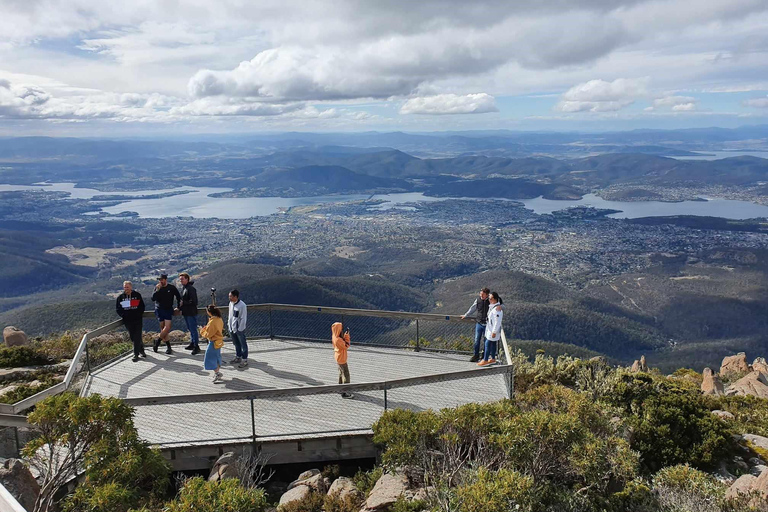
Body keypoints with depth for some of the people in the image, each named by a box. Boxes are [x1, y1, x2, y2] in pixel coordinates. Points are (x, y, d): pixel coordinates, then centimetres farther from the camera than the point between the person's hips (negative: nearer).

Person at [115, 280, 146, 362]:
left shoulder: (137, 295, 2)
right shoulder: (120, 297, 5)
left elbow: (142, 306, 7)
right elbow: (118, 309, 9)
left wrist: (139, 315, -4)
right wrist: (124, 316, -4)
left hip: (138, 320, -2)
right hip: (128, 321, 2)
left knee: (137, 337, -7)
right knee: (133, 337, 7)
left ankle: (136, 354, 1)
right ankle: (141, 350, 26)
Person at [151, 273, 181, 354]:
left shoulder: (172, 288, 0)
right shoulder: (157, 288, 2)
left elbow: (178, 297, 13)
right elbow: (153, 298, -9)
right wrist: (157, 290, -19)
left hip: (169, 310, -1)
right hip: (159, 310, 1)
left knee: (167, 327, -14)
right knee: (163, 328, 1)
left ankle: (158, 341, 6)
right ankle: (168, 347, 6)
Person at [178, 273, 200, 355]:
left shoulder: (191, 289, -17)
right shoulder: (183, 288, 12)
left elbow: (194, 302, -21)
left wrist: (183, 303, -16)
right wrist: (180, 307, 10)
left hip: (191, 313, -9)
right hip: (186, 312, 9)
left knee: (193, 329, -7)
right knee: (190, 329, 17)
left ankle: (196, 346, -4)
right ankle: (192, 343, 28)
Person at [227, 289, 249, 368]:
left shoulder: (242, 305, -19)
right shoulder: (231, 303, 5)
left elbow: (243, 319, -16)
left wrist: (240, 329, -16)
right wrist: (228, 324, 13)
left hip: (239, 329, -7)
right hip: (232, 328, 7)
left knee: (243, 344, 3)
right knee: (236, 344, 20)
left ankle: (244, 360, 10)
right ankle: (238, 357, 33)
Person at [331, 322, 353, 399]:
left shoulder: (335, 337, 0)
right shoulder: (338, 339, -29)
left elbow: (343, 341, 9)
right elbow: (346, 346, -24)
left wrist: (346, 335, -1)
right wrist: (347, 335, -21)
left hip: (339, 357, 10)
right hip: (341, 358, -10)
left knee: (341, 372, 25)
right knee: (346, 374, -6)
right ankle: (344, 393, -4)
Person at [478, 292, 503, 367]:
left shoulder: (497, 308, -22)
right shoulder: (492, 306, 8)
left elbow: (497, 321, -23)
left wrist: (494, 332, -22)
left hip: (493, 330, -9)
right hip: (490, 328, 9)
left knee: (488, 344, -6)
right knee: (492, 344, 16)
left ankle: (485, 360, -2)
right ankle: (493, 359, 26)